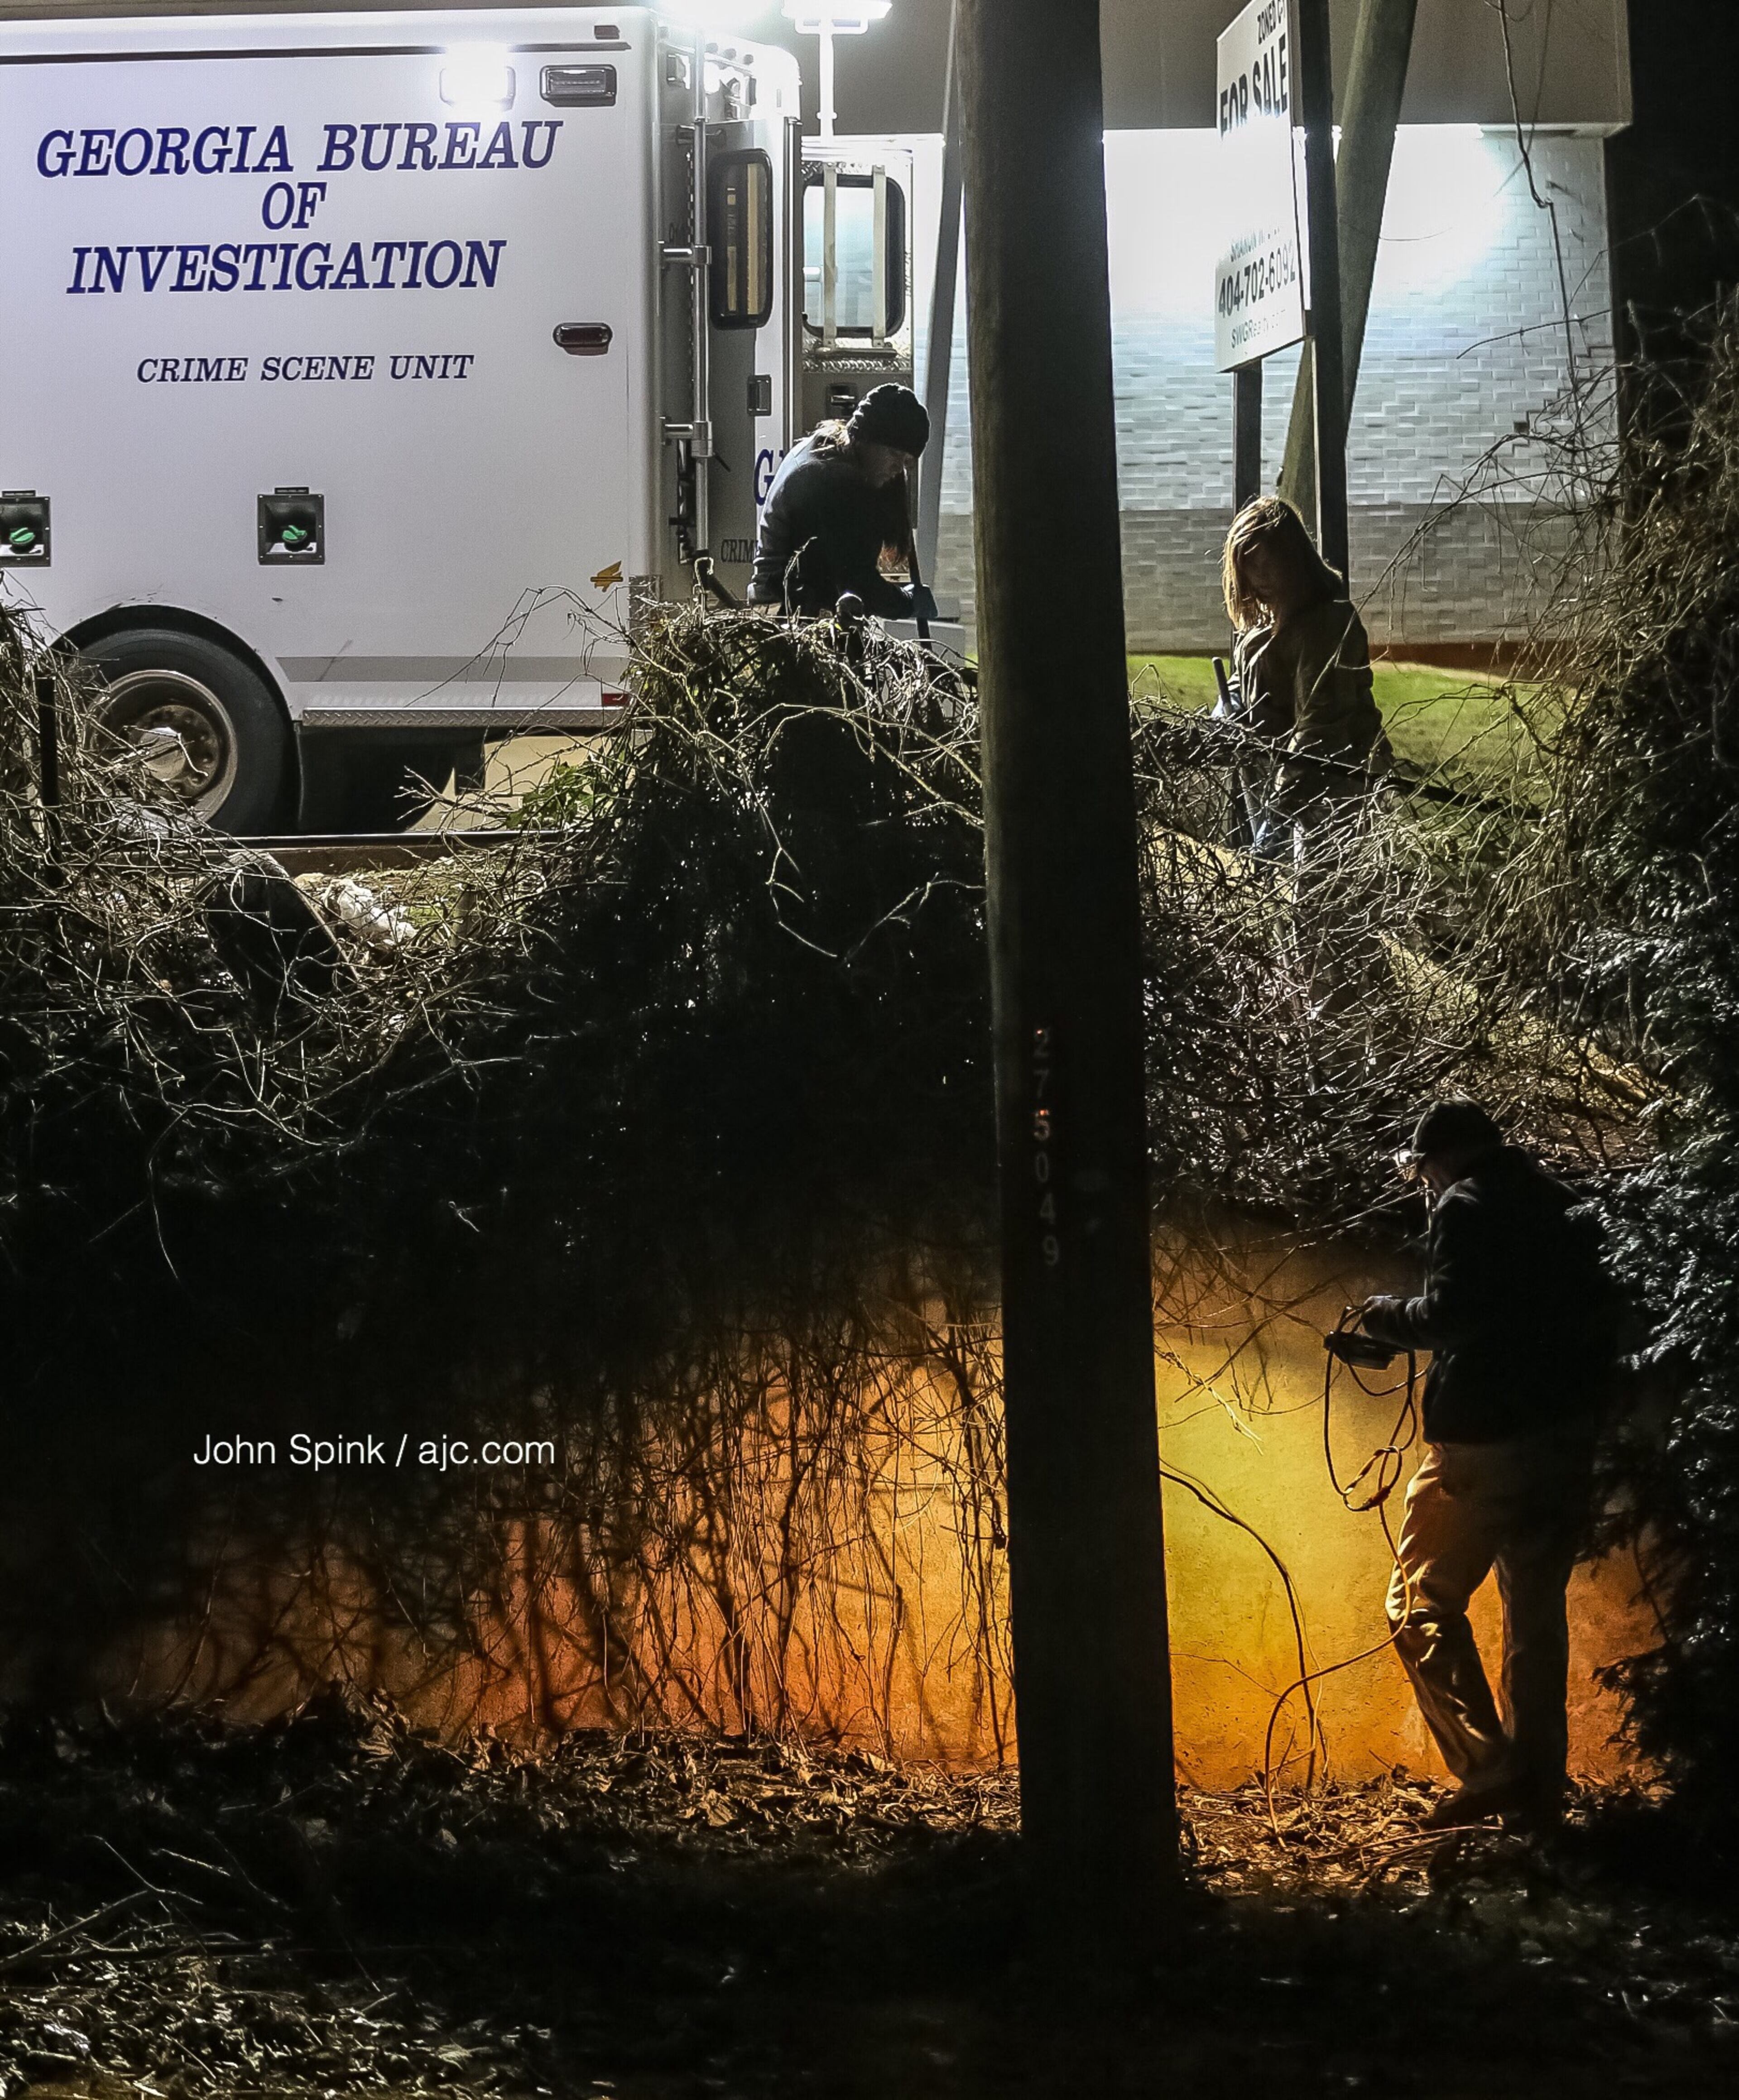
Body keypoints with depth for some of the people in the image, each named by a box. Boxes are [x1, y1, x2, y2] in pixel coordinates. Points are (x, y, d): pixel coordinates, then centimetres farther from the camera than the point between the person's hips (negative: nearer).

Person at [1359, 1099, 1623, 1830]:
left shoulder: (1465, 1208, -7)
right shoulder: (1562, 1209, 16)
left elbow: (1450, 1316, -18)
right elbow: (1600, 1320, 15)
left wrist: (1390, 1316, 0)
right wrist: (1586, 1409, 18)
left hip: (1486, 1438, -8)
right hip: (1565, 1438, 8)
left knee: (1423, 1605, -1)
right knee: (1537, 1612, 13)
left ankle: (1486, 1769, -13)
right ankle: (1537, 1790, 13)